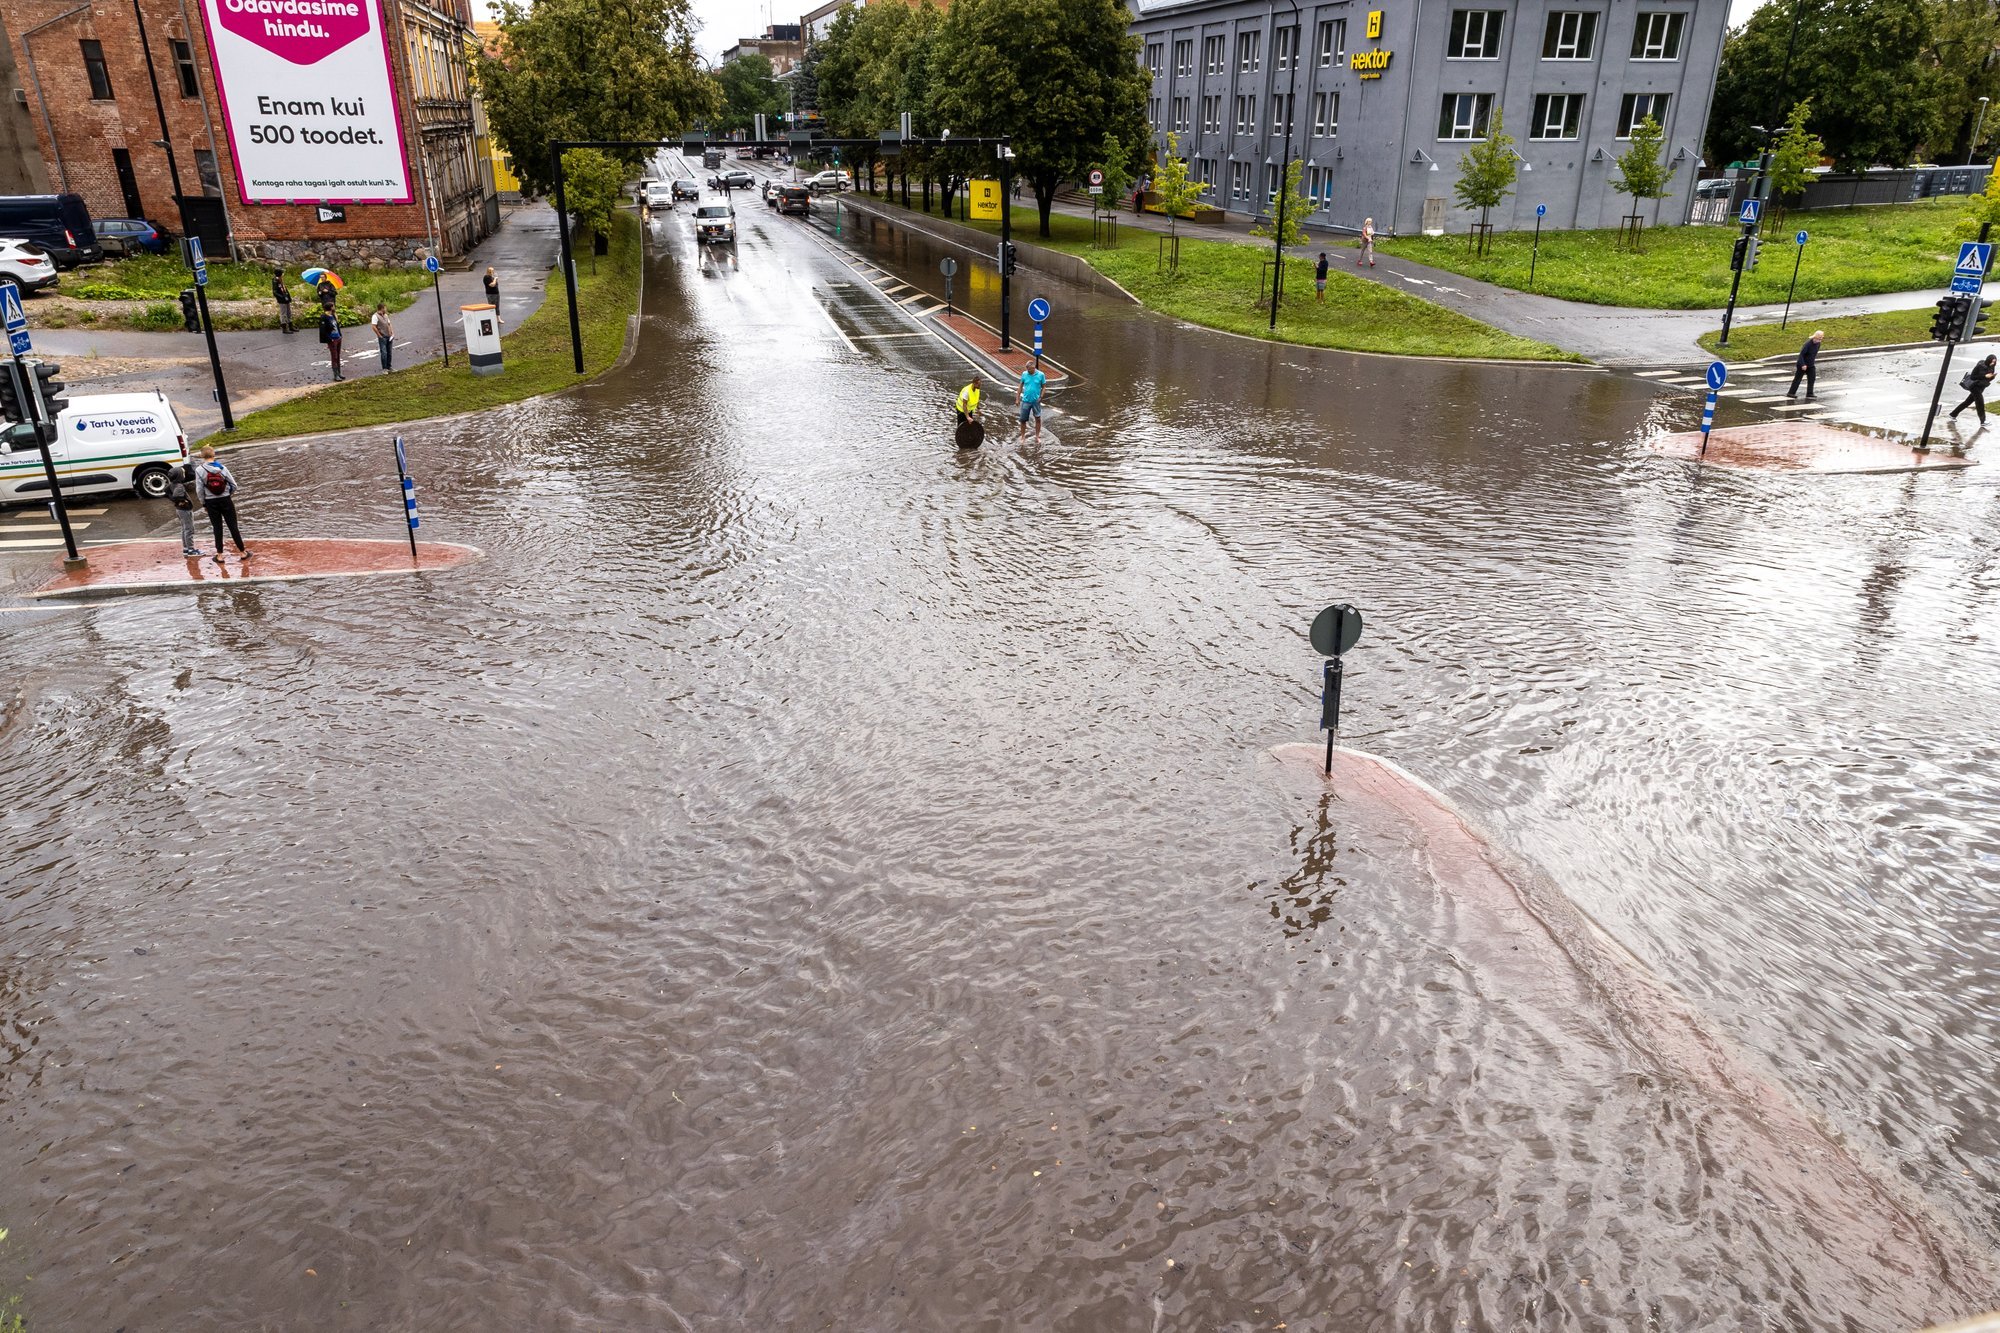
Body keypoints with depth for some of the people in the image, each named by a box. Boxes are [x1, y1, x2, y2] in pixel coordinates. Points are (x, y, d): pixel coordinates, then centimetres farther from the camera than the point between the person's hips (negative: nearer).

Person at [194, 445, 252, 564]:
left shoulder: (199, 470, -9)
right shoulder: (222, 468, -6)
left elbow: (199, 490, -8)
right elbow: (233, 485, -3)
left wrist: (203, 503, 6)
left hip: (211, 502, 0)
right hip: (225, 500, 0)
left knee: (217, 527, 8)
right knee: (233, 526, 7)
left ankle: (219, 555, 12)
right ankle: (242, 553, 12)